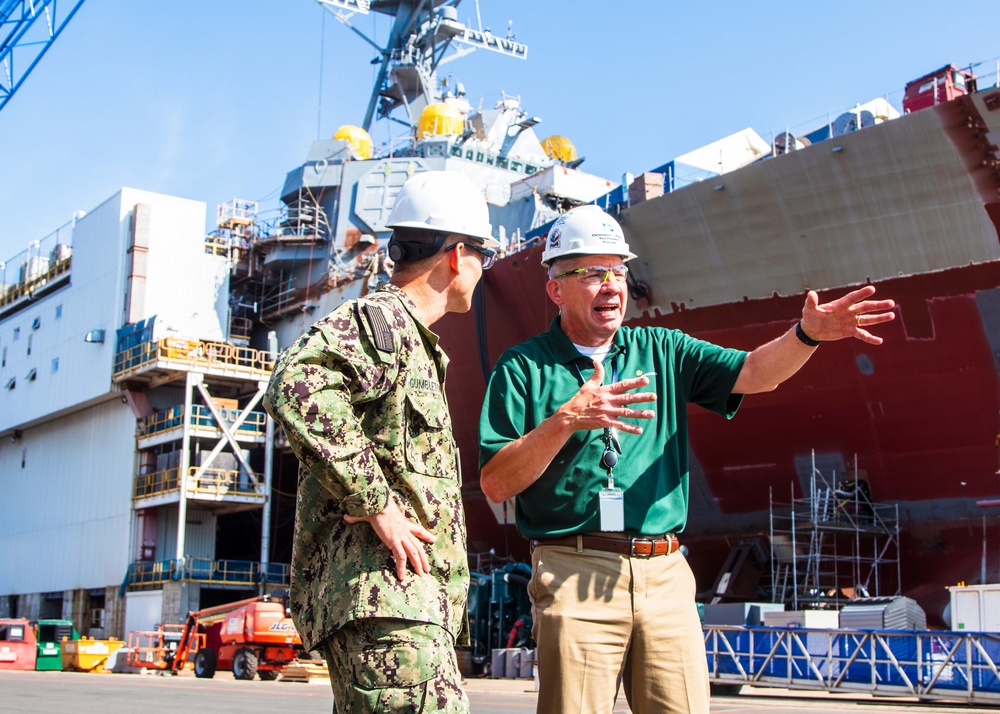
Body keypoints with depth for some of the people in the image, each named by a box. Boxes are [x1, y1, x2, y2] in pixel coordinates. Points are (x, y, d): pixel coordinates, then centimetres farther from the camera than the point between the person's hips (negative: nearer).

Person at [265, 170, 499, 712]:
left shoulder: (415, 342, 26)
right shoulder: (376, 320, -6)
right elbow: (297, 385, -26)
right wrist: (378, 506, -23)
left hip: (415, 594, 10)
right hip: (382, 591, -10)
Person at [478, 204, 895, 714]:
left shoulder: (661, 351, 15)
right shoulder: (523, 368, 3)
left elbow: (754, 373, 3)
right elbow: (494, 484, -5)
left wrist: (808, 333, -16)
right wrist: (565, 420, -18)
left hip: (665, 574, 4)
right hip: (575, 575, -3)